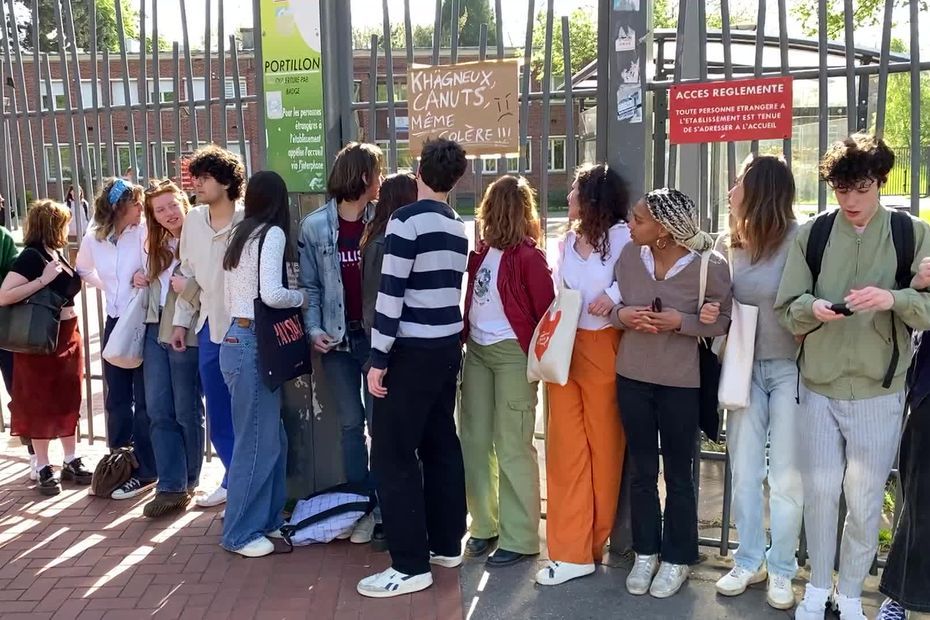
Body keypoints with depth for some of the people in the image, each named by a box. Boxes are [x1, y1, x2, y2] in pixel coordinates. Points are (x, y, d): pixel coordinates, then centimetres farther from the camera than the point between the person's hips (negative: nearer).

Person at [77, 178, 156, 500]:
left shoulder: (144, 232, -10)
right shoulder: (93, 238, 3)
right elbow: (83, 270, 22)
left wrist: (144, 277, -29)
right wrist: (107, 286, 10)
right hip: (115, 323, 5)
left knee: (144, 400, 1)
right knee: (116, 400, 12)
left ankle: (144, 472, 12)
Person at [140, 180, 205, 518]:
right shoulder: (155, 245, 15)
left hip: (187, 334, -7)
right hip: (156, 332, 7)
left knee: (187, 411, 6)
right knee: (158, 411, 4)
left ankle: (187, 483, 22)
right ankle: (171, 487, 9)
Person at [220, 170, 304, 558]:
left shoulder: (242, 234, 13)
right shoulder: (272, 234, -11)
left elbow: (235, 296, 13)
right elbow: (271, 294, -22)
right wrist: (302, 297, -5)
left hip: (238, 339, 9)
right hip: (252, 344, -9)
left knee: (271, 437, 15)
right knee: (256, 442, 1)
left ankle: (268, 518, 25)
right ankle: (239, 533, 12)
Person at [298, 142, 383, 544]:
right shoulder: (315, 226, 2)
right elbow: (309, 285, 5)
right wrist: (314, 329, -6)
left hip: (375, 335, -2)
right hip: (337, 338, 2)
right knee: (350, 424, 10)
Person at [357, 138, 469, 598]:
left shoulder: (407, 220, -14)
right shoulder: (459, 228, 10)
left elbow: (391, 293, -17)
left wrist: (378, 358, -14)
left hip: (413, 350, -8)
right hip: (448, 345, 8)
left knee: (393, 455, -2)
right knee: (441, 445, 15)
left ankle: (411, 566, 2)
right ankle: (447, 544, 25)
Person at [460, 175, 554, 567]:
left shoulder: (529, 256, -10)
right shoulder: (483, 251, 9)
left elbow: (545, 311, -7)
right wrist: (464, 338, 5)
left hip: (512, 354, -7)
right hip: (477, 351, 7)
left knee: (512, 447, -2)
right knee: (474, 441, 11)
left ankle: (519, 538, 9)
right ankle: (484, 526, 24)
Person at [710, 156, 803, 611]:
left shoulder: (800, 240, -14)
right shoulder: (727, 243, 2)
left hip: (790, 368, -4)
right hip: (744, 368, 5)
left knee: (786, 476, 5)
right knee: (744, 471, 11)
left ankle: (781, 571, 21)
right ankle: (748, 561, 26)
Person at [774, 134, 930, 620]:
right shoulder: (812, 234, 2)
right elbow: (786, 308, 2)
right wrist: (812, 308, -19)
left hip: (878, 391, -1)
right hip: (818, 386, 1)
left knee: (864, 501, 8)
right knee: (819, 491, 8)